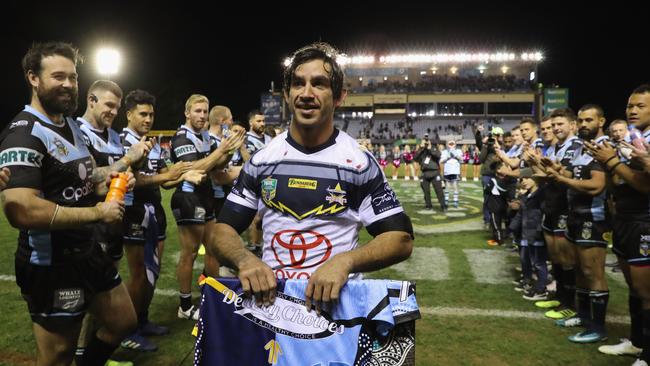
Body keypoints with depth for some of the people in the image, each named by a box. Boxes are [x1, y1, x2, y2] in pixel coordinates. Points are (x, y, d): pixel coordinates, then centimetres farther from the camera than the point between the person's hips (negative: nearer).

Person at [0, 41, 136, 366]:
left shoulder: (71, 125, 11)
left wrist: (107, 175, 3)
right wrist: (97, 213, -23)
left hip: (88, 250, 9)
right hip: (50, 265, -9)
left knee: (123, 322, 21)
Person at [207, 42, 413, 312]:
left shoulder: (359, 162, -1)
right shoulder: (262, 160, 7)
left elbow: (401, 239, -1)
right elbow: (222, 232, 9)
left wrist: (345, 261, -19)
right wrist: (244, 259, -13)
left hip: (337, 298, -2)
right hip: (268, 297, 2)